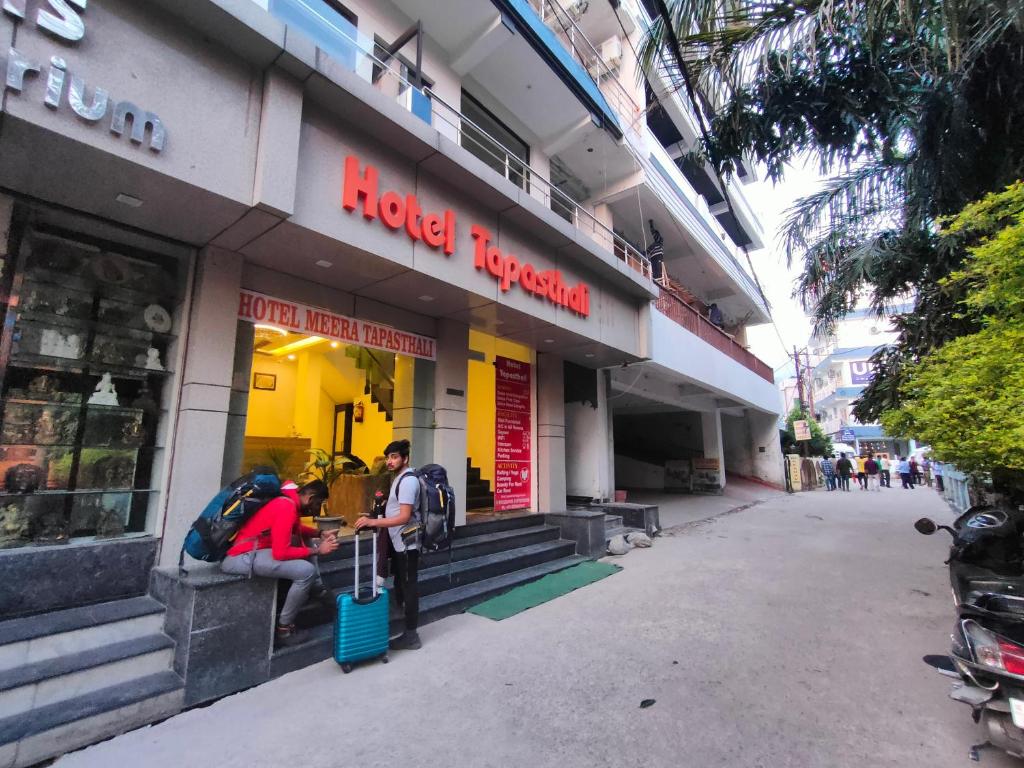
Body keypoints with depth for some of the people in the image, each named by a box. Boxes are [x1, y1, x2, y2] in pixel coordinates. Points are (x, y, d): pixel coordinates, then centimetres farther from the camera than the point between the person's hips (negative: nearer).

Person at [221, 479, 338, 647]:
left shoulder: (290, 501, 6)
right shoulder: (286, 508, -23)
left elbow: (296, 529, 22)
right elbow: (281, 553, -25)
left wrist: (320, 534, 6)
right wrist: (317, 550, -15)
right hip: (242, 557, -10)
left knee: (310, 543, 13)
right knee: (306, 571, -21)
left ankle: (317, 590, 10)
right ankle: (283, 629, -5)